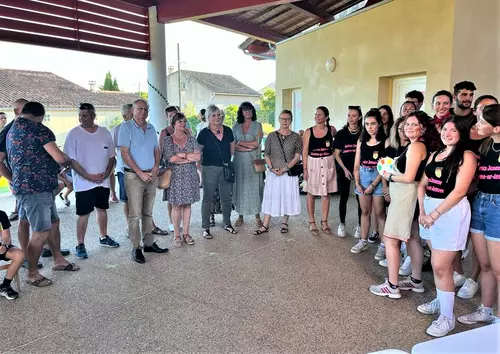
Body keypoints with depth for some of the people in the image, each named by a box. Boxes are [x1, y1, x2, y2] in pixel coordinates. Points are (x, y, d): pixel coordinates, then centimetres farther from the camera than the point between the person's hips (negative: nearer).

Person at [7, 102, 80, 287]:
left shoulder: (12, 130, 16)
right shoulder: (38, 129, -14)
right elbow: (60, 158, -18)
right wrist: (69, 161, 2)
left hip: (26, 186, 10)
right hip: (35, 188, -10)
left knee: (53, 223, 19)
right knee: (41, 232, -2)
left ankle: (58, 260, 30)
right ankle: (32, 273, 12)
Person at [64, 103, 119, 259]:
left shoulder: (104, 132, 4)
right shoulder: (74, 134, -7)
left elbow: (111, 156, 7)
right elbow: (71, 160, -10)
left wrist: (106, 173, -8)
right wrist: (88, 176, -16)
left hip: (103, 181, 4)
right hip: (83, 183, -4)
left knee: (102, 209, 16)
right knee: (83, 214, 0)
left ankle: (103, 237, 32)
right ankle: (80, 245, 12)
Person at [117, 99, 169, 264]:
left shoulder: (151, 128, 12)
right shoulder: (126, 127, -5)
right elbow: (125, 153, -11)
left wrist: (156, 168, -3)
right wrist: (141, 173, -15)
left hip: (151, 175, 6)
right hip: (134, 176, -5)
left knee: (148, 213, 13)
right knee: (135, 215, -2)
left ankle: (149, 243, 22)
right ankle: (136, 248, 6)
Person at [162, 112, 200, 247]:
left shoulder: (191, 139, 9)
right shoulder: (168, 140, 0)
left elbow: (198, 156, -2)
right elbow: (171, 159, -13)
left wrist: (182, 155, -10)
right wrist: (190, 158, -7)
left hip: (190, 176, 3)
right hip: (176, 176, -3)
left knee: (187, 204, 8)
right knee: (177, 205, 0)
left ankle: (186, 233, 18)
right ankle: (176, 235, 11)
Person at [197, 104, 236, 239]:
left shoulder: (228, 130, 4)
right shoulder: (204, 133, -6)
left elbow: (232, 148, 16)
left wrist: (227, 160, 12)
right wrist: (201, 169, -5)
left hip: (226, 168, 4)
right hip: (209, 169, -4)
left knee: (226, 197, 12)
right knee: (207, 198, 3)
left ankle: (227, 224, 28)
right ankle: (206, 228, 12)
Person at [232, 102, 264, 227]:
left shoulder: (257, 125, 3)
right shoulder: (236, 127, 9)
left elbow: (256, 143, -8)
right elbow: (233, 145, 0)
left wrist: (240, 143, -4)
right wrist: (248, 147, -12)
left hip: (253, 161, -2)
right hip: (239, 161, 2)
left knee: (254, 186, 2)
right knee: (240, 187, 3)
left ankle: (257, 216, 10)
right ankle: (240, 216, 11)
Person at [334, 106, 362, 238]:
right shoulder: (341, 133, 0)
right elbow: (337, 154, 2)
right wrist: (345, 169, -7)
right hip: (344, 169, 0)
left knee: (360, 198, 1)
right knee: (344, 197, 7)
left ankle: (360, 226, 15)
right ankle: (342, 224, 19)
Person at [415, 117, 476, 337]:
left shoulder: (466, 156, -8)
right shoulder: (434, 155, 14)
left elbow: (459, 191, -17)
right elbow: (422, 184, 11)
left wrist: (434, 214, -17)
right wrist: (422, 210, -2)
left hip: (451, 212, -6)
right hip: (429, 210, 7)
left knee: (440, 266, -5)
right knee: (440, 263, 17)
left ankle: (447, 317, 9)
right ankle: (441, 301, 34)